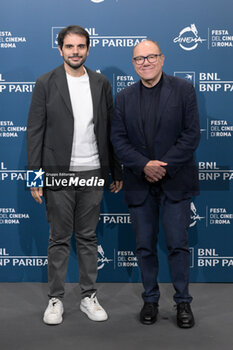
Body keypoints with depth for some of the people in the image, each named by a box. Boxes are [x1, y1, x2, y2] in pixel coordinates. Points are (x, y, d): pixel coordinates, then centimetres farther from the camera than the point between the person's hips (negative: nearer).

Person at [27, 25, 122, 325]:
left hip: (93, 175, 3)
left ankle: (88, 297, 24)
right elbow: (35, 131, -3)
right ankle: (55, 299, 20)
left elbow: (109, 130, 9)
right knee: (59, 240, 7)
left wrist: (117, 172, 8)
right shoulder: (46, 83, -1)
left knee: (88, 238, 12)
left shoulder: (101, 84, 8)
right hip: (59, 175, -2)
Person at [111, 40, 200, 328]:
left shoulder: (183, 89, 0)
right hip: (139, 184, 3)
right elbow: (118, 139, 1)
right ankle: (150, 299, 25)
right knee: (145, 246, 9)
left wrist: (164, 165, -14)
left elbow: (191, 134, -6)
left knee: (178, 244, 2)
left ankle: (183, 301, 18)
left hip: (175, 182, -2)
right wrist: (144, 165, -14)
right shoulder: (123, 98, 8)